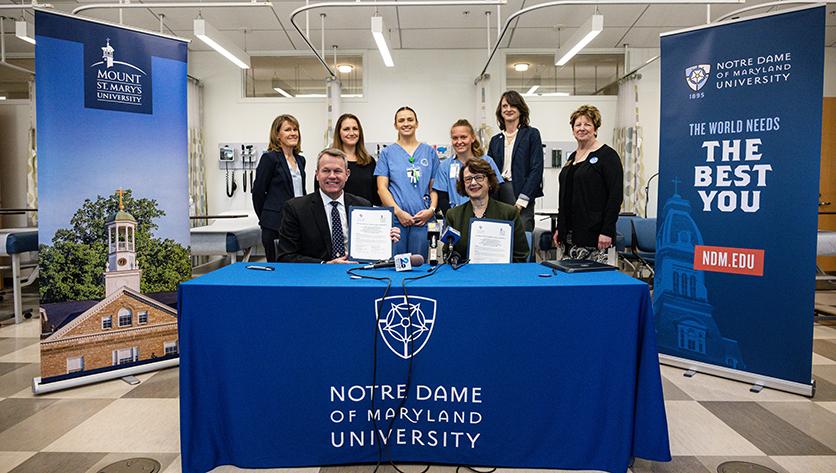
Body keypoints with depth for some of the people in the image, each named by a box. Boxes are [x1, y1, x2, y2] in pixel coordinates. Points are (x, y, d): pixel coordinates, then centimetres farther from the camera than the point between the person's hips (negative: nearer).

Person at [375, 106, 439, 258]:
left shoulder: (429, 152, 12)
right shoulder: (387, 152, 8)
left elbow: (434, 187, 10)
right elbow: (382, 188, 1)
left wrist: (431, 209, -6)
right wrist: (398, 212, -10)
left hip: (422, 220, 1)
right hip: (395, 219, -1)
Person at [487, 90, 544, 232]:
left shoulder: (531, 134, 4)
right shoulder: (495, 140, 17)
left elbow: (536, 169, -4)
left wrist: (522, 200, -12)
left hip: (522, 197, -4)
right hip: (497, 196, 4)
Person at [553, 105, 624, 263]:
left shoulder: (607, 155, -6)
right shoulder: (572, 157, 16)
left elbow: (616, 196, -12)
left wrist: (607, 231, -18)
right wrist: (560, 228, 16)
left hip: (594, 232, -7)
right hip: (571, 232, 7)